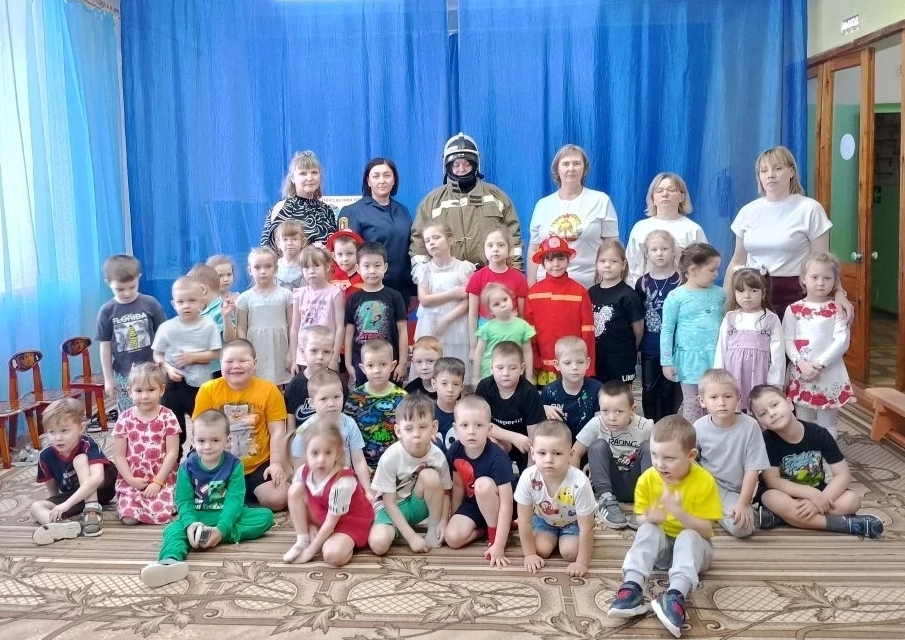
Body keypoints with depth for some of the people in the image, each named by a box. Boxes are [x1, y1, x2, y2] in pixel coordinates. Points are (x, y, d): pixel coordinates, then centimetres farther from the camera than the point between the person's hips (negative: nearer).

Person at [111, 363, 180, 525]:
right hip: (131, 480, 1)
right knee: (129, 517, -18)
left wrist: (157, 482, -12)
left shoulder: (168, 417, -4)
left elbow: (172, 453, -6)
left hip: (163, 479, -1)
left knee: (161, 514, -22)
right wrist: (131, 479, -10)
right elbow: (119, 455, 2)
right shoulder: (124, 419, 0)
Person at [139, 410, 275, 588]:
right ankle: (170, 561, -65)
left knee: (266, 516, -22)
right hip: (197, 517, 0)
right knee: (174, 529, -30)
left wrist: (221, 529, -30)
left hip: (226, 516, 0)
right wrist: (191, 524, -30)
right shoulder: (187, 467, -3)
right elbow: (183, 501, -7)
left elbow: (234, 500, -14)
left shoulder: (234, 465, -6)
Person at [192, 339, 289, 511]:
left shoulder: (268, 390, -5)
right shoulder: (208, 390, -3)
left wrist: (276, 464, -15)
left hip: (259, 465, -1)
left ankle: (247, 495, 11)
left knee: (277, 499, -22)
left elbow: (277, 432, -4)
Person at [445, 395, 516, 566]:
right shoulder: (455, 450, -15)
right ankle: (484, 527, 7)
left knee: (483, 484, -34)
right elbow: (458, 486, 1)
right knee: (452, 538, -22)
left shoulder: (497, 458, -31)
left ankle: (494, 535, -14)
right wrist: (453, 517, 9)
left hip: (495, 508, -4)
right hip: (472, 503, 4)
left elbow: (506, 503, -31)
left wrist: (498, 546, -34)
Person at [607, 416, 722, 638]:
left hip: (694, 546, -2)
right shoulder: (647, 479, -10)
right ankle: (632, 587, -42)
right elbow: (642, 521, -3)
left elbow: (705, 530, -20)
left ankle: (676, 595, -53)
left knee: (688, 537, -35)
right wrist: (650, 518, -28)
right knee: (647, 529, -29)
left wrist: (678, 512, -36)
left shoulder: (704, 481, -18)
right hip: (661, 545, 3)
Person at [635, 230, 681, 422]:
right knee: (649, 389, 9)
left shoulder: (680, 283, -5)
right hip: (649, 347, 2)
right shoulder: (643, 283, 4)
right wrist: (635, 345, 5)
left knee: (668, 390, 8)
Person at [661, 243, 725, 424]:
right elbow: (667, 330, -4)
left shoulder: (720, 294, 5)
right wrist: (667, 362, -5)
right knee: (692, 403, 5)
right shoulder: (676, 297, -6)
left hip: (716, 356, 3)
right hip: (690, 357, -3)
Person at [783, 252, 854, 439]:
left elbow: (842, 341, -9)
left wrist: (820, 364, -18)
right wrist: (801, 363, -17)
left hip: (830, 375, -1)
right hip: (801, 375, 1)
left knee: (827, 426, 8)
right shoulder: (793, 310, 1)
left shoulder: (836, 309, -2)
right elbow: (787, 341, -2)